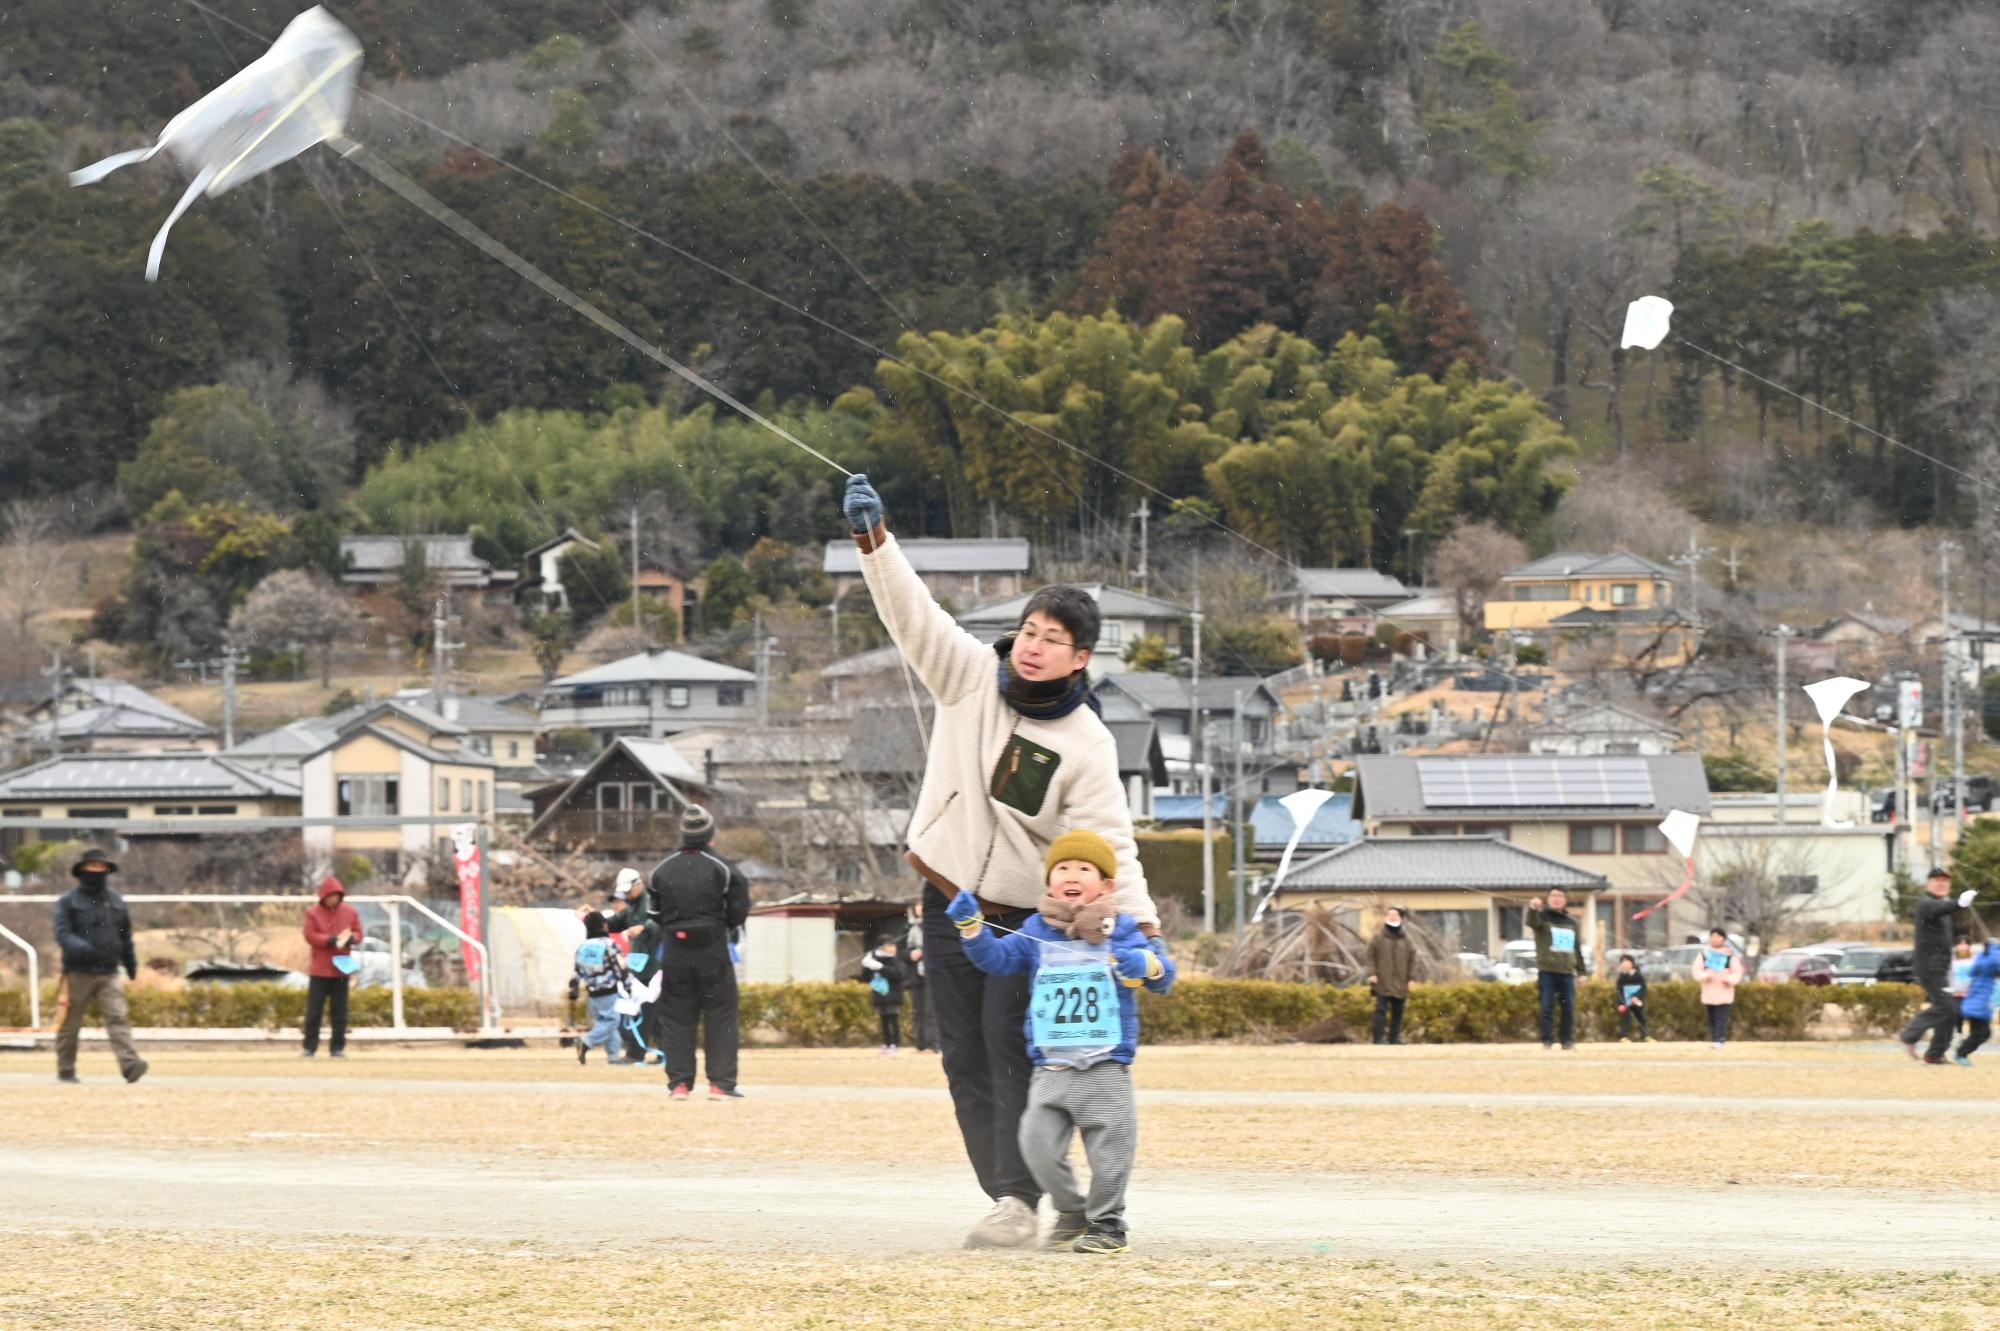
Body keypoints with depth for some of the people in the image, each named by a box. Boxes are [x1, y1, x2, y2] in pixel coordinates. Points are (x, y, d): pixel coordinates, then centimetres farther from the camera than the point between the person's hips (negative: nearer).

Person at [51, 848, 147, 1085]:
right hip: (78, 973, -2)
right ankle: (65, 1070, 16)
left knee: (118, 1017, -14)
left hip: (108, 974, 2)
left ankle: (129, 1064, -25)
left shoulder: (116, 902, 13)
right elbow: (62, 934, -12)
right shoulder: (69, 901, 0)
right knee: (70, 1023, 5)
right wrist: (83, 949, -30)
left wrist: (132, 968, 24)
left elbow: (126, 939, 22)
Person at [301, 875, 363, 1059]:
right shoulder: (313, 913, 0)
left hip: (341, 967, 2)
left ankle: (338, 1047, 8)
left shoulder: (350, 912, 6)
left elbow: (358, 934, 7)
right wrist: (331, 940, -21)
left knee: (340, 1010, 4)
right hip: (319, 969, -2)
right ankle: (309, 1047, 3)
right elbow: (310, 935, -8)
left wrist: (350, 938, -17)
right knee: (314, 1009, -2)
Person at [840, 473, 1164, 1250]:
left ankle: (1018, 1200, -18)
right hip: (947, 902, 4)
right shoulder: (970, 676, -3)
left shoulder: (1087, 745, -11)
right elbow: (912, 613, -10)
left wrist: (1141, 923, -26)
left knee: (1010, 1051, -16)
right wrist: (874, 541, -25)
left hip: (1026, 916, -4)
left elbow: (1108, 841, -15)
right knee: (965, 1060, 4)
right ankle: (1007, 1196, 10)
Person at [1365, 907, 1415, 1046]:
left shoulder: (1405, 939, 9)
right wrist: (1372, 973, -8)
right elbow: (1371, 956, 1)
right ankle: (1378, 1038, -8)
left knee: (1398, 1012, 8)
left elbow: (1412, 958, 11)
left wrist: (1411, 978, 5)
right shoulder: (1378, 937, 1)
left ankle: (1394, 1038, 16)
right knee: (1381, 1009, -9)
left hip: (1400, 982, 3)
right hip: (1382, 981, -3)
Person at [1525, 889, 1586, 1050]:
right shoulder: (1543, 917, 3)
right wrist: (1533, 909, -44)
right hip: (1547, 971, -3)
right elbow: (1532, 922, -21)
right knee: (1547, 1006, -6)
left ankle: (1568, 1040, 9)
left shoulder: (1572, 923, 16)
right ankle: (1547, 1040, -2)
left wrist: (1581, 971, 15)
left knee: (1569, 1007, 2)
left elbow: (1578, 948, 20)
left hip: (1567, 972, 3)